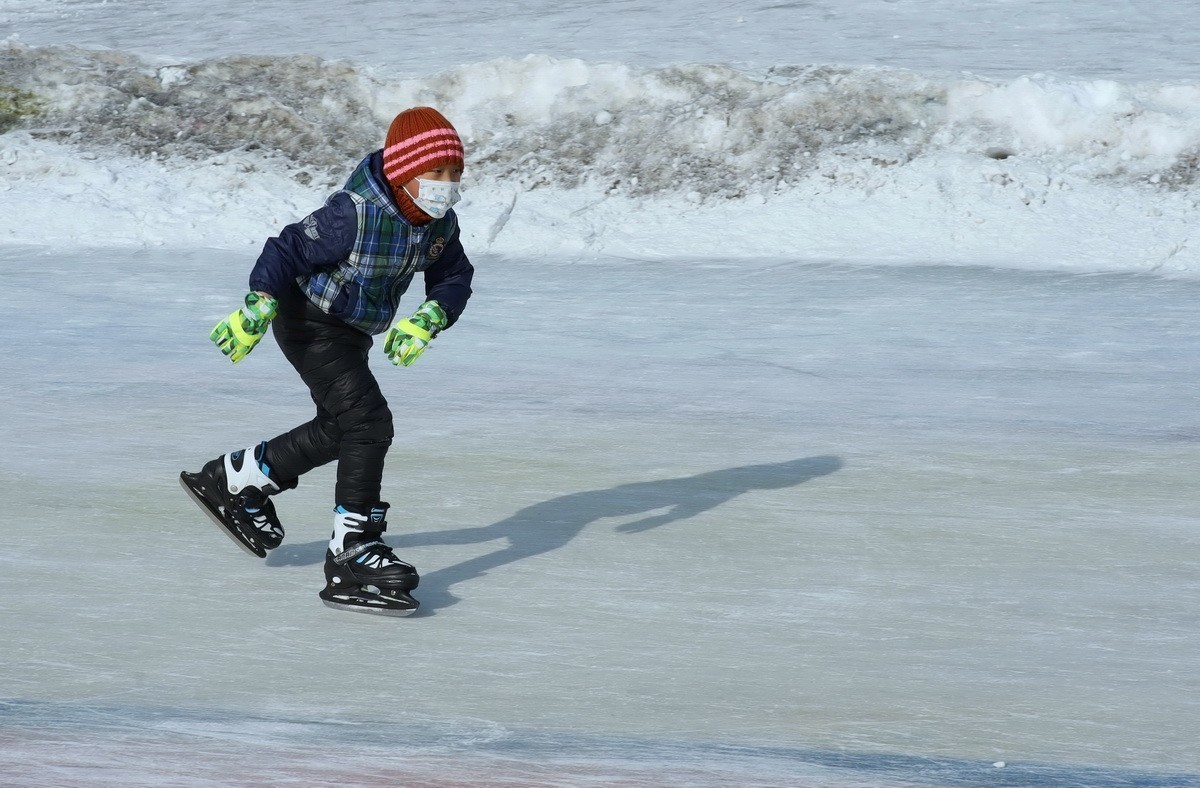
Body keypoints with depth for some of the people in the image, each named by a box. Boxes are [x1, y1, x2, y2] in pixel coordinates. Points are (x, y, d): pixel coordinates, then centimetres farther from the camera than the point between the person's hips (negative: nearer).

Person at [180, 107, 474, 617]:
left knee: (339, 430, 22)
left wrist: (428, 321, -19)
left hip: (353, 335, 9)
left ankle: (235, 479, 41)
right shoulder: (353, 215, -30)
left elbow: (453, 280, 0)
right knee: (368, 422, -20)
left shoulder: (441, 224, -8)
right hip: (310, 322, -9)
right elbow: (287, 250, -25)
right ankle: (350, 555, -20)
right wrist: (257, 307, -35)